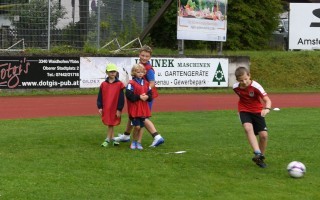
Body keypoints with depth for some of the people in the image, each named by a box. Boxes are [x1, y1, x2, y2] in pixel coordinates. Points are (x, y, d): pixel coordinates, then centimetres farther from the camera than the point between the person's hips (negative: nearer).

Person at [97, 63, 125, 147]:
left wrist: (119, 109, -6)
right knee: (110, 124, 11)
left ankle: (108, 140, 6)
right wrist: (100, 107, 1)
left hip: (114, 108, -3)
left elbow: (121, 98, -5)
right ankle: (112, 139, 21)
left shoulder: (119, 84, -5)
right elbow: (100, 97, 7)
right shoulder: (103, 84, 3)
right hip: (106, 108, 3)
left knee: (111, 124, 0)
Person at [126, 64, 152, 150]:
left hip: (144, 108, 5)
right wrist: (139, 97, -17)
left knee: (142, 126, 6)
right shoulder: (131, 83, -8)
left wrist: (147, 97, -11)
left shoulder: (146, 83, 10)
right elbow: (129, 95, -16)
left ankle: (139, 143, 15)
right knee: (137, 126, -9)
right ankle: (133, 141, 12)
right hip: (134, 108, -5)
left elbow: (150, 94, 11)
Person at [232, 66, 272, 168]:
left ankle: (260, 158, 14)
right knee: (248, 128, -30)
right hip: (244, 111, 1)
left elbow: (267, 100, -33)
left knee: (263, 135, -9)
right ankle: (257, 153, -42)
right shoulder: (236, 87, -12)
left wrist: (267, 109, -52)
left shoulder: (255, 86, -24)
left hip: (257, 111, -1)